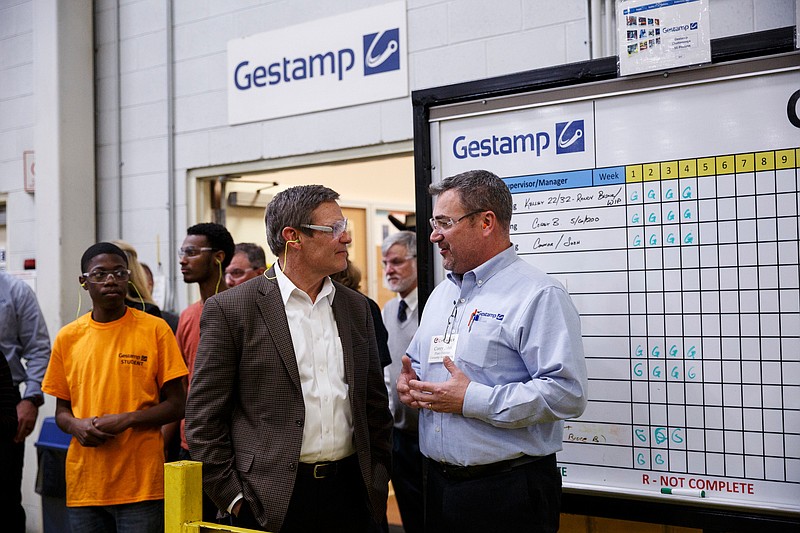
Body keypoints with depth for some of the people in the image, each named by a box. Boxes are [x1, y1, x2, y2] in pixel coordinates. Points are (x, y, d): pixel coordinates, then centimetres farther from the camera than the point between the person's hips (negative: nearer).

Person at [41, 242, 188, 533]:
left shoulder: (155, 329, -1)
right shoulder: (68, 337, 8)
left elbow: (177, 405, 0)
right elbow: (61, 410, 15)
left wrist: (127, 420, -14)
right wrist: (76, 425, -7)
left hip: (141, 484, -3)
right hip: (84, 485, 3)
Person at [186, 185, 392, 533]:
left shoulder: (356, 307, 9)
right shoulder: (229, 309, -6)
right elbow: (203, 418, -5)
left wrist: (378, 479, 9)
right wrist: (233, 497, -8)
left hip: (350, 492, 4)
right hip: (274, 501, -4)